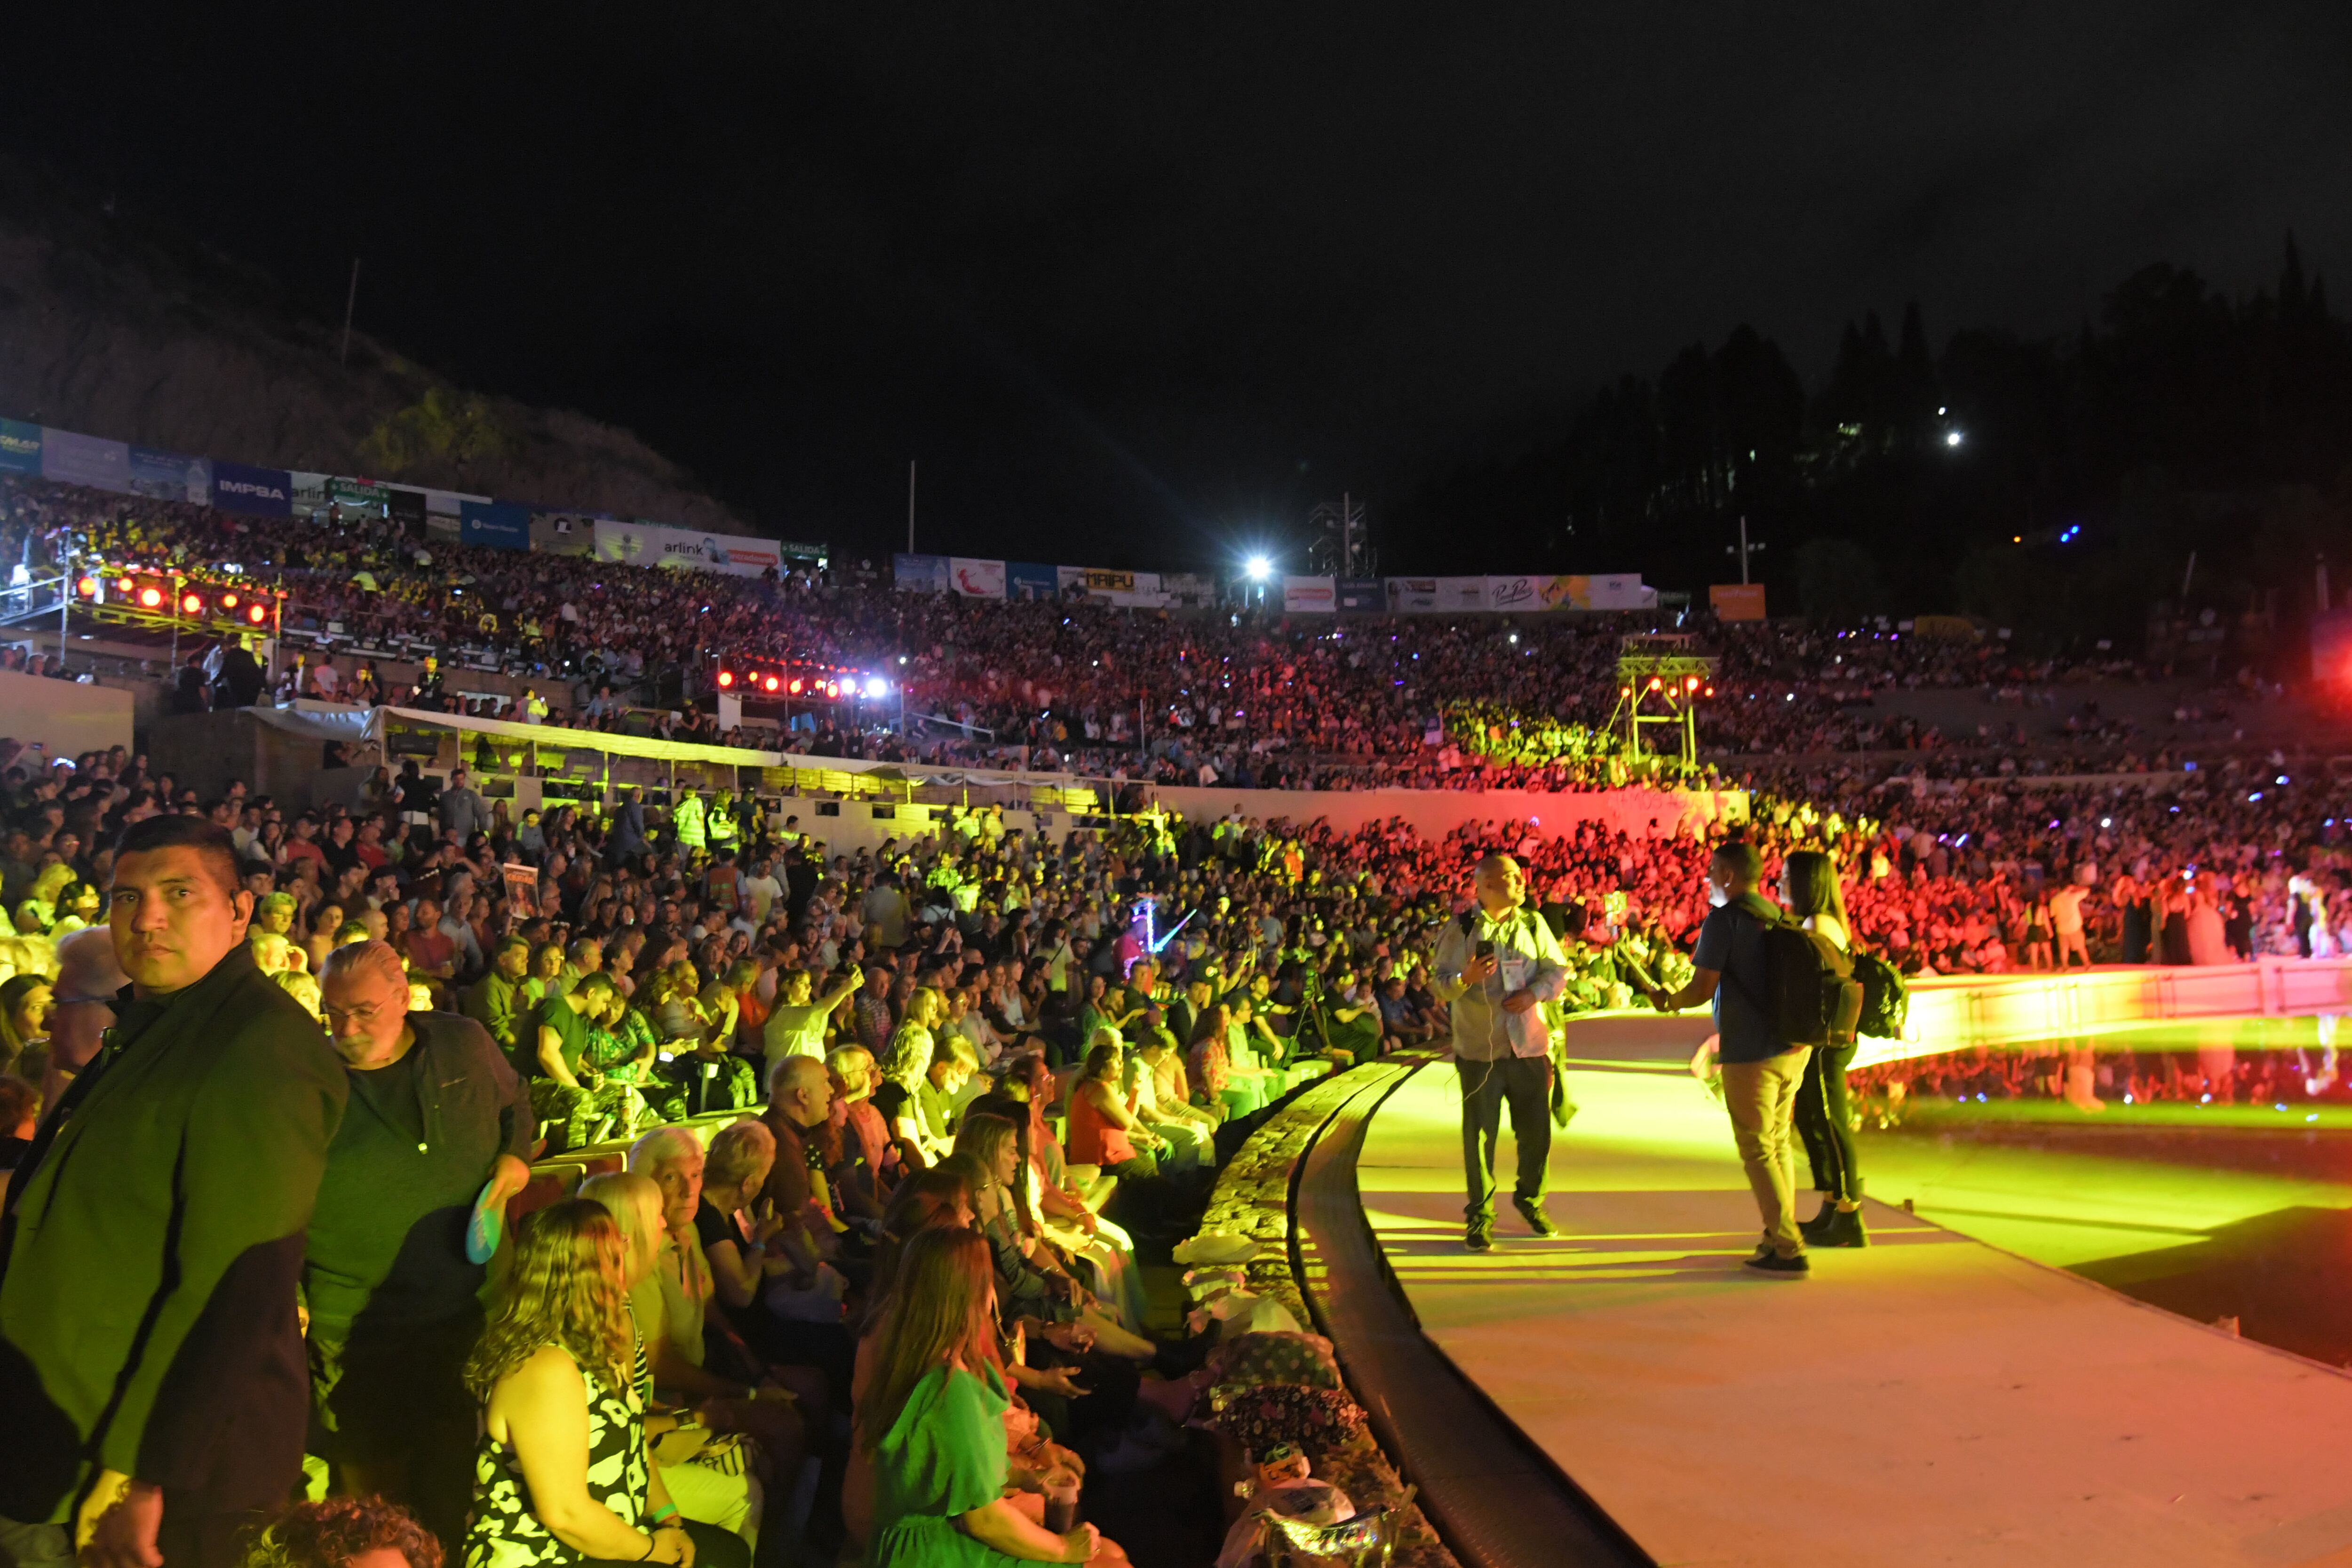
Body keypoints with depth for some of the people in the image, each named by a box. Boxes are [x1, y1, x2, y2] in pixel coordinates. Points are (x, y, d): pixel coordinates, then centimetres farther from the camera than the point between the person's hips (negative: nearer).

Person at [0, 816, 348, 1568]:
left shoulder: (260, 1049, -23)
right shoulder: (151, 1022, 7)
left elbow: (236, 1286, -26)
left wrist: (143, 1475, -25)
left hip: (174, 1455, -9)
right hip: (80, 1425, 9)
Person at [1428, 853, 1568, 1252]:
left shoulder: (1533, 924, 7)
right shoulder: (1460, 930, -3)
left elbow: (1558, 969, 8)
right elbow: (1438, 984, -3)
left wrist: (1534, 993, -10)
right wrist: (1466, 978, -23)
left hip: (1530, 1045, 3)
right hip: (1479, 1049, -3)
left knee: (1536, 1131, 9)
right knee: (1480, 1135, 1)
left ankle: (1530, 1200, 33)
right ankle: (1480, 1216, 14)